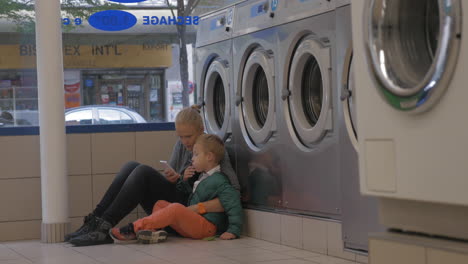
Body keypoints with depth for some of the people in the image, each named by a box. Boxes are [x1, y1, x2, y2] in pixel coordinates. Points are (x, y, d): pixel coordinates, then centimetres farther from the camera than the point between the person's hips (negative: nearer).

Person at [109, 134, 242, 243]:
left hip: (207, 227, -10)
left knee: (176, 208, -30)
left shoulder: (219, 182, -9)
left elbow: (233, 204, -17)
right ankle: (153, 229, -25)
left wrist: (233, 230, -23)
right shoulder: (204, 177, 23)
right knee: (160, 204, 5)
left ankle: (135, 228, -33)